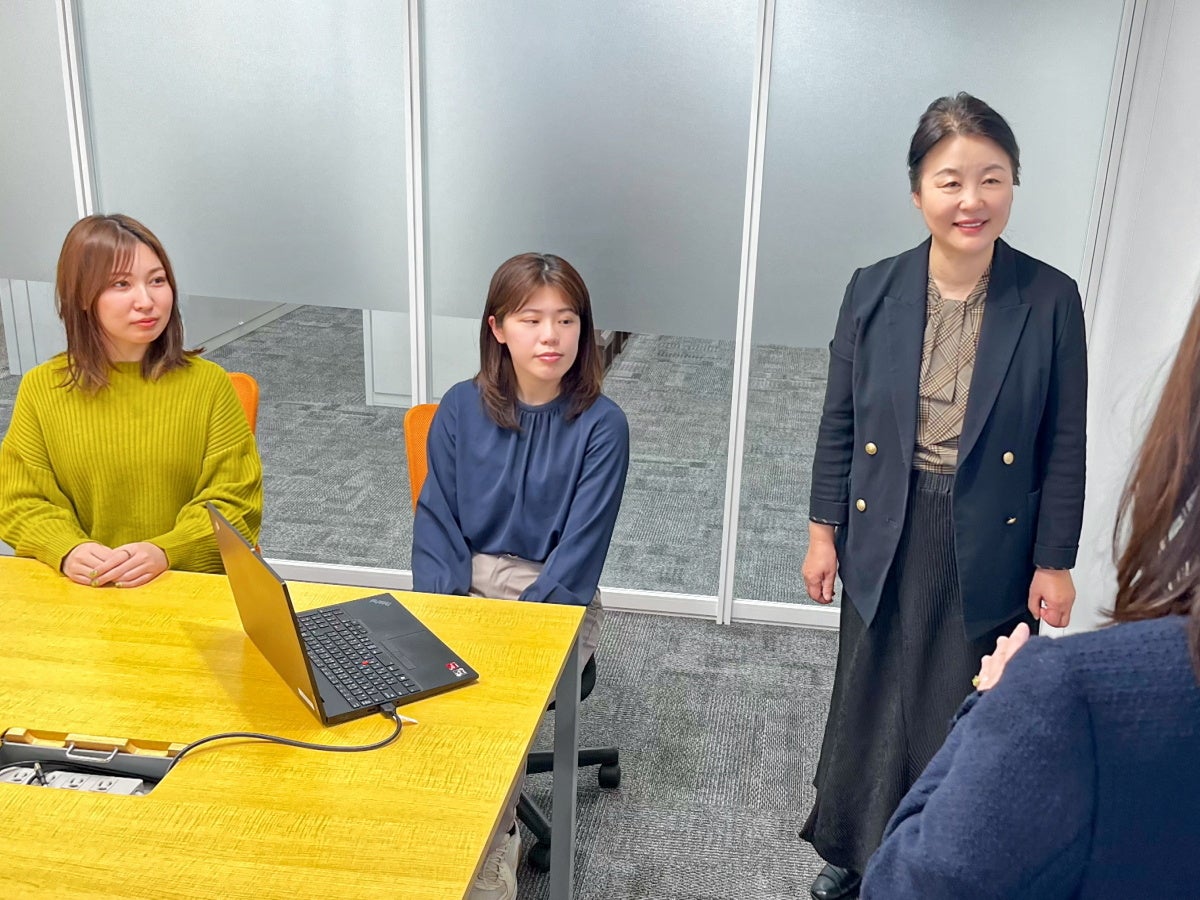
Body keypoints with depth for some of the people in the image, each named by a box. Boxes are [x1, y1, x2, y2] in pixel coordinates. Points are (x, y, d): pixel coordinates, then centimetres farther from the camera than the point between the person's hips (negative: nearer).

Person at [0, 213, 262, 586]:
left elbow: (233, 502, -2)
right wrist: (68, 550, -15)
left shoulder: (208, 383, 0)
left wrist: (165, 552, -19)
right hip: (81, 590, 2)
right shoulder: (41, 389, 5)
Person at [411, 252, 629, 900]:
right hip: (465, 586, 3)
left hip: (555, 598, -3)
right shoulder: (462, 408, 1)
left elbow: (581, 548, -11)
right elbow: (437, 520, 3)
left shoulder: (601, 424, -8)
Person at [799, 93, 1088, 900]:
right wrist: (824, 531, 3)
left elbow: (1065, 444, -4)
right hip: (885, 535, 2)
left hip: (991, 545, -2)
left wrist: (1055, 562, -3)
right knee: (869, 698, 17)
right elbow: (840, 421, 2)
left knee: (964, 713, 9)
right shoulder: (874, 290, -5)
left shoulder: (1051, 300, -10)